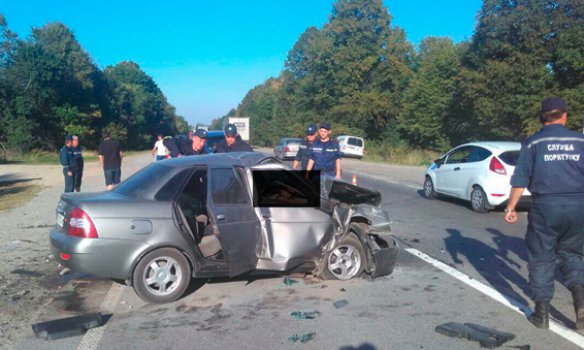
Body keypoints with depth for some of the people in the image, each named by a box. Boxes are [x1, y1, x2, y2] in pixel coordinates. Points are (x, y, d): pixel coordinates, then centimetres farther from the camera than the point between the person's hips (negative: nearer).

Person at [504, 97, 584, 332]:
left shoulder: (533, 143, 1)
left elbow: (520, 179, -4)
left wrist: (510, 208, 2)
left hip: (546, 206, -3)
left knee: (541, 258, 8)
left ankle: (542, 314, 12)